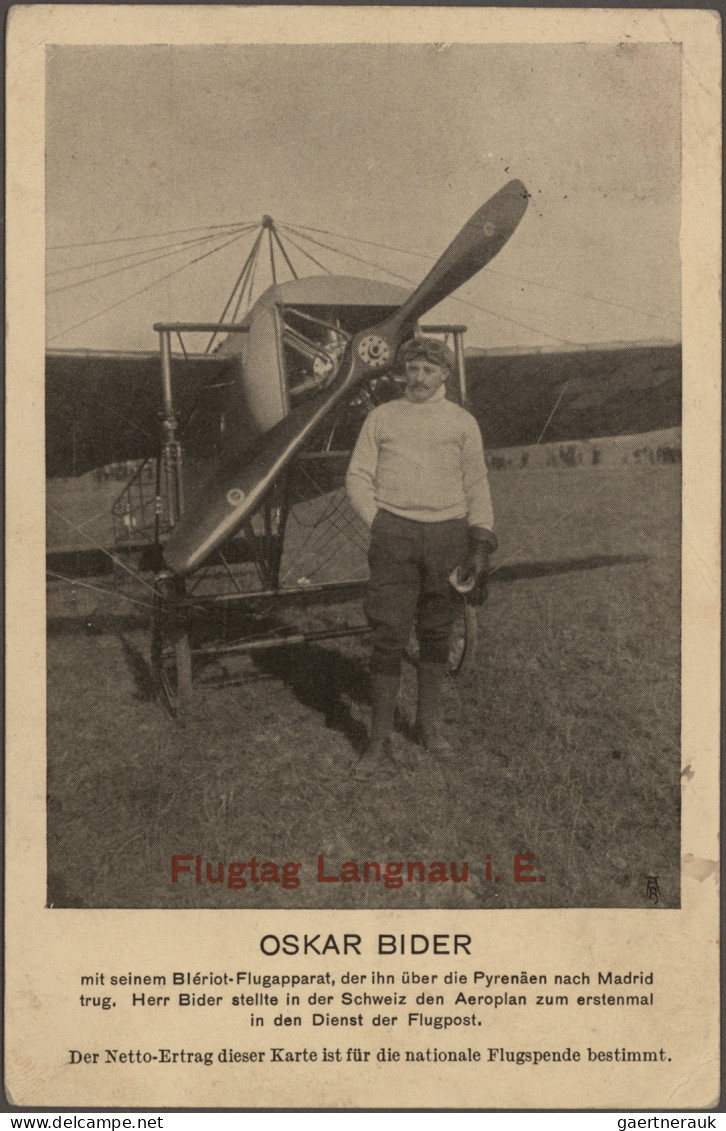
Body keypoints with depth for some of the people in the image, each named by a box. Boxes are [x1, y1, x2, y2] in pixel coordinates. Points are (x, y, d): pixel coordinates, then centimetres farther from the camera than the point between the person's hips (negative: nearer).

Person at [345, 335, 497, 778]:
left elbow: (477, 488, 11)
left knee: (437, 634, 9)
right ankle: (381, 744, 0)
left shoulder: (462, 422, 11)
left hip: (447, 534, 1)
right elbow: (358, 476, 11)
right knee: (389, 635, -6)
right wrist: (379, 524, -2)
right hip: (394, 534, -1)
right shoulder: (382, 417, 11)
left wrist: (481, 546, 3)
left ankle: (430, 725, 27)